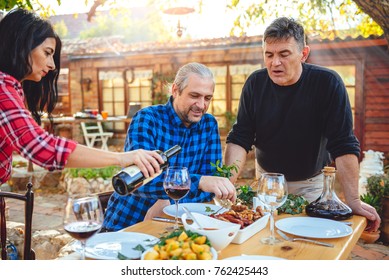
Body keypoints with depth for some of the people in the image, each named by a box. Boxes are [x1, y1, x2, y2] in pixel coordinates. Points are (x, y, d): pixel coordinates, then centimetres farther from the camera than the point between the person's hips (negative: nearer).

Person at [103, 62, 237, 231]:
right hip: (125, 225, -3)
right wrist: (199, 181, -39)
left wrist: (169, 203, -19)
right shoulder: (147, 119, -12)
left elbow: (211, 183, -3)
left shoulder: (209, 124, 2)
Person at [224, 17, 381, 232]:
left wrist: (353, 201, -27)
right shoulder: (255, 83, -13)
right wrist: (228, 181, -29)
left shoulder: (328, 83, -21)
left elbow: (344, 146, -23)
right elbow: (239, 139, -14)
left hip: (310, 183, -2)